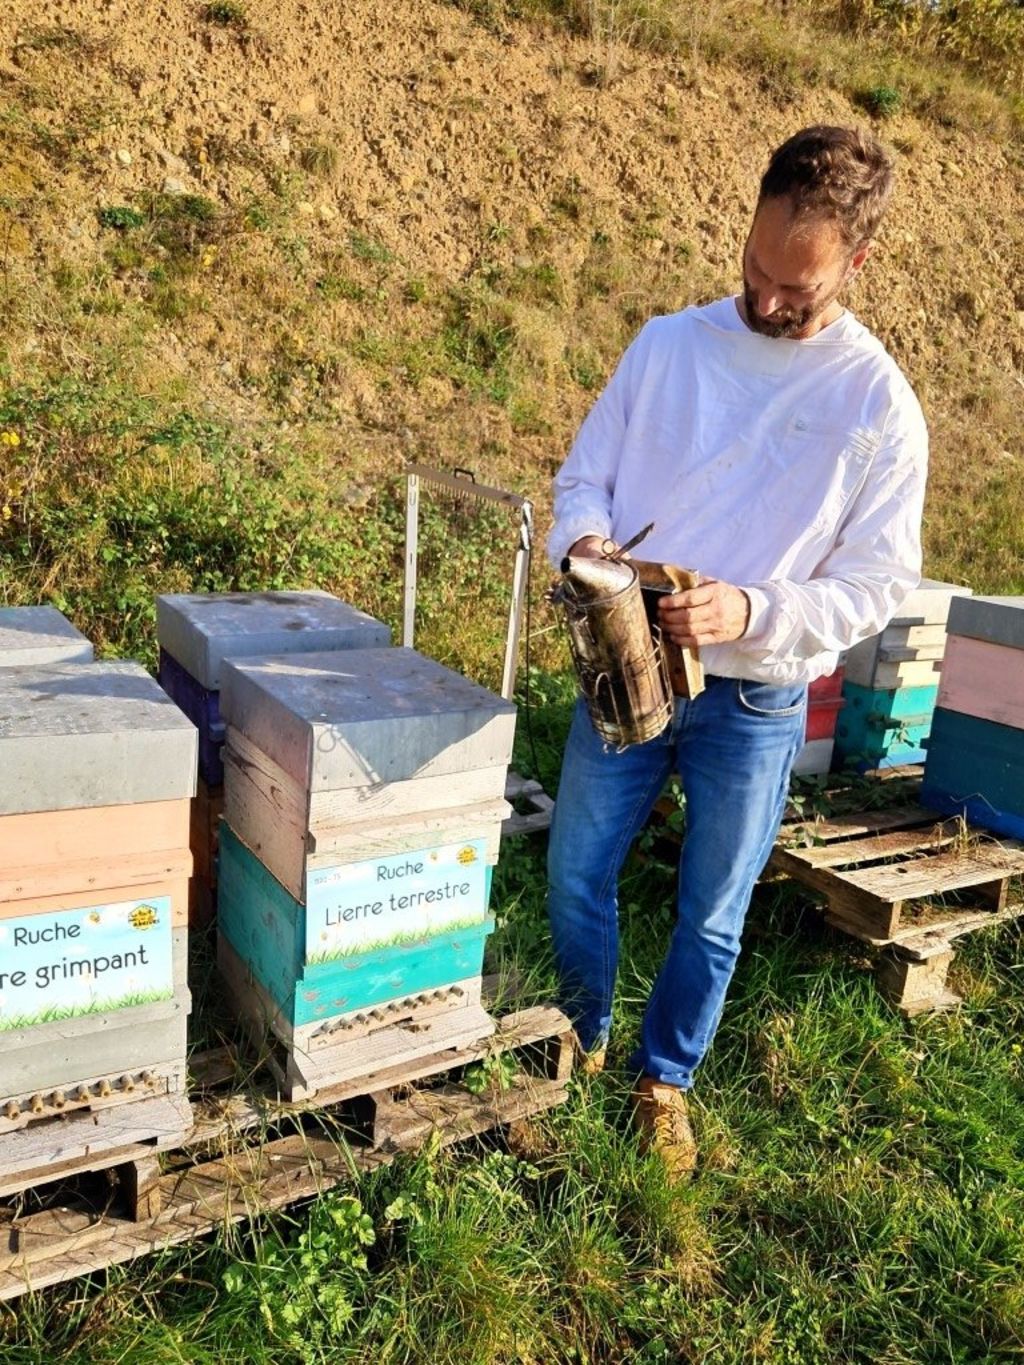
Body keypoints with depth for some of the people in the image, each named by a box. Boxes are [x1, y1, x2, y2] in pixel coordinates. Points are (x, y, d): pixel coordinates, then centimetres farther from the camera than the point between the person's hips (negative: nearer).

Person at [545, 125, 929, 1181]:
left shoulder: (878, 406, -9)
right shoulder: (671, 343, -2)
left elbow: (875, 584, -8)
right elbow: (585, 473, 5)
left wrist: (750, 611, -24)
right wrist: (584, 539, -18)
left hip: (755, 703, -2)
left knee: (710, 916, 13)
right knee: (574, 879, 14)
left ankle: (664, 1079, 40)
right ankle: (581, 1043, 42)